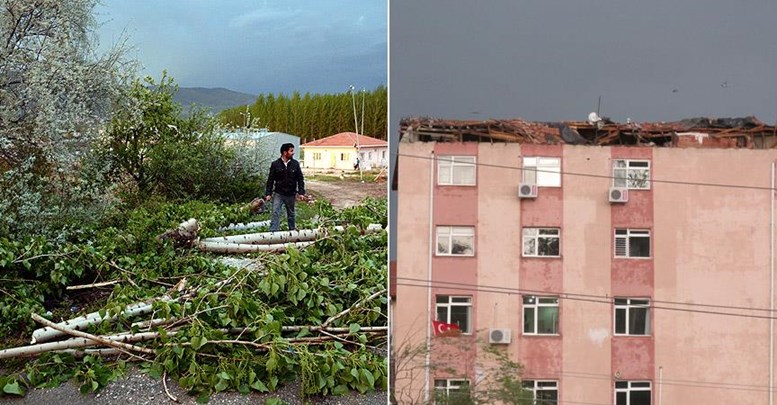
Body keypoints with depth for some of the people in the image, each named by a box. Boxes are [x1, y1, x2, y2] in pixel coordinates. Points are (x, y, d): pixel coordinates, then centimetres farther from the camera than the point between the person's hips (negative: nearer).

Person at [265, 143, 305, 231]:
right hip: (278, 194, -2)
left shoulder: (295, 164, -2)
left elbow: (300, 179, 1)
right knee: (275, 213, -10)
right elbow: (270, 180, -2)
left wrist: (301, 192, -6)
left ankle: (292, 230, 30)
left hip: (291, 194, 2)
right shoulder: (275, 164, -6)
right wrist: (268, 193, -6)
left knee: (291, 214, 15)